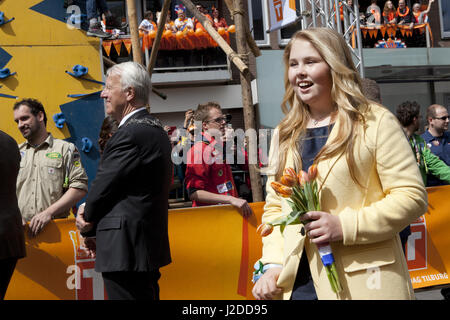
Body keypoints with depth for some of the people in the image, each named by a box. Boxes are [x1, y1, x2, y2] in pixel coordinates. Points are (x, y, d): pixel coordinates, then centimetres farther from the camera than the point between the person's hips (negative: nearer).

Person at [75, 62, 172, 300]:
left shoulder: (131, 133, -19)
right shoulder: (154, 128, 13)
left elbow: (102, 188, -15)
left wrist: (88, 226, 3)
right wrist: (91, 211, 2)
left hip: (126, 251, -10)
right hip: (149, 244, 10)